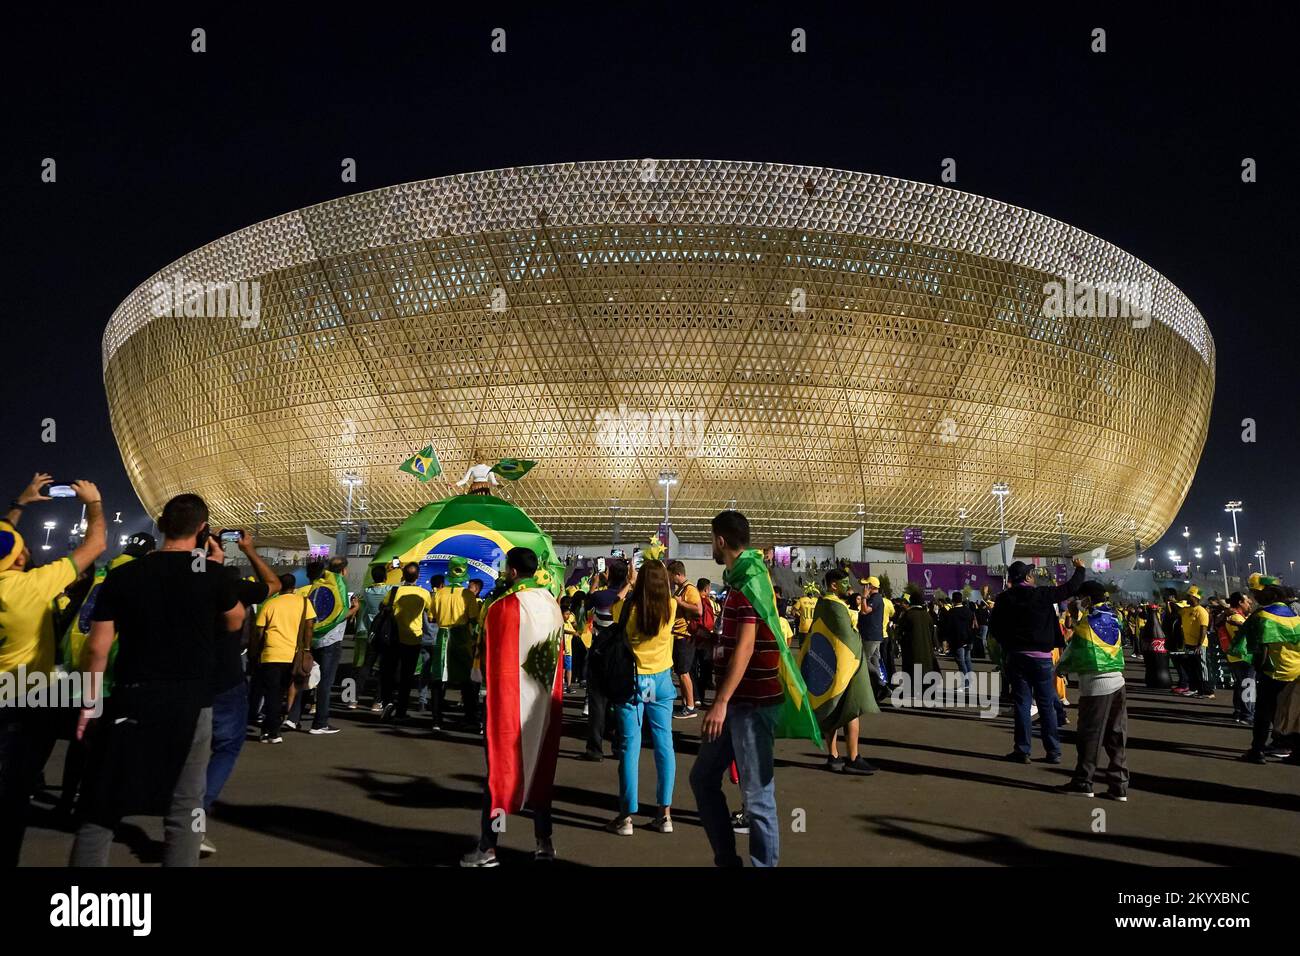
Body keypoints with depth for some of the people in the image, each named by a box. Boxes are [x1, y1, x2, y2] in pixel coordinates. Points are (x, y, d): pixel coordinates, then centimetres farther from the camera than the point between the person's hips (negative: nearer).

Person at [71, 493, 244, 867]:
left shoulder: (122, 575, 0)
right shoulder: (210, 573, -5)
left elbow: (97, 646, -1)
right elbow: (234, 623, 12)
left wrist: (90, 701, 9)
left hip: (130, 701, 2)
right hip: (190, 704, -1)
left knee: (101, 805, 11)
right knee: (184, 808, 7)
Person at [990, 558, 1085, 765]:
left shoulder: (1004, 599, -3)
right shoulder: (1043, 595, -8)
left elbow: (993, 628, -1)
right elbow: (1070, 588, 2)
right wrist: (1080, 569, 20)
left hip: (1015, 656, 1)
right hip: (1041, 657, -1)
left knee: (1022, 703, 6)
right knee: (1046, 704, 6)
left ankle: (1022, 750, 7)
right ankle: (1053, 751, 9)